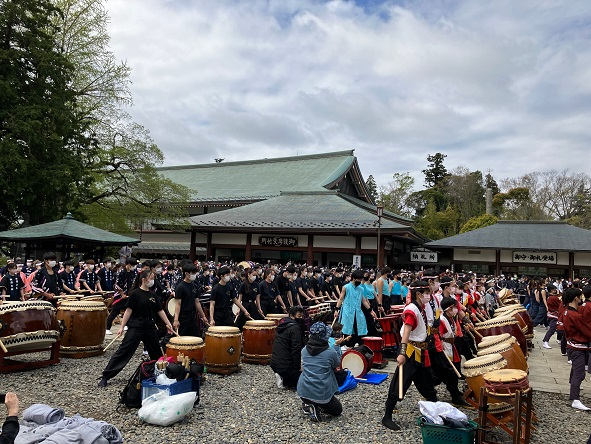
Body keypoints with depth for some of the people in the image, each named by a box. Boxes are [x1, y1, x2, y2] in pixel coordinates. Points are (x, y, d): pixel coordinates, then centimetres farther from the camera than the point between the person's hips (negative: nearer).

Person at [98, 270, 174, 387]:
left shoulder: (153, 295, 7)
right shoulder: (135, 293, -9)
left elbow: (160, 311, 11)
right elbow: (129, 310, -10)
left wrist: (168, 324, 7)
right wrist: (122, 327, -13)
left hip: (150, 327, 6)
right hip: (136, 327, -6)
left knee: (156, 352, 15)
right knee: (124, 351, -8)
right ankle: (105, 377, 0)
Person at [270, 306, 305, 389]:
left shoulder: (283, 326, 14)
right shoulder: (295, 327, -16)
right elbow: (296, 349, -21)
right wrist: (298, 367, -11)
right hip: (284, 366, -9)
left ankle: (282, 378, 7)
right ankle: (285, 381, -7)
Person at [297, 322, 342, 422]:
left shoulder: (304, 350, 1)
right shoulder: (330, 352, -11)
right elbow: (337, 365, 9)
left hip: (303, 393, 5)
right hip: (321, 394, -5)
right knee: (338, 409, 21)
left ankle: (308, 405, 13)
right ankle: (318, 408, -5)